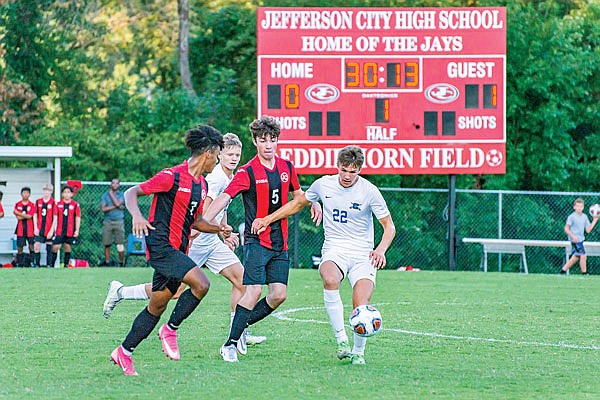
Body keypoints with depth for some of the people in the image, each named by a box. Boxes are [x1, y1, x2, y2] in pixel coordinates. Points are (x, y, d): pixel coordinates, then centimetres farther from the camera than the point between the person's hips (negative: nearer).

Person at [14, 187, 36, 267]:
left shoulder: (32, 205, 2)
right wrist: (26, 216, -10)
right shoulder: (17, 204, 6)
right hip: (20, 230, 1)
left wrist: (19, 214, -11)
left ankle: (31, 263, 7)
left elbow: (30, 216, -11)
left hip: (30, 229, -1)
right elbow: (18, 217, -3)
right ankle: (19, 264, 7)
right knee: (20, 247, 0)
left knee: (31, 247, -3)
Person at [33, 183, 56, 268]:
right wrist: (35, 228, 1)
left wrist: (52, 230, -10)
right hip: (39, 229, 2)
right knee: (36, 246, -6)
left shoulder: (53, 203, -4)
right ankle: (36, 264, 1)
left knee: (49, 247, 5)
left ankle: (48, 265, 12)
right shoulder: (38, 202, 6)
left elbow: (55, 218, -5)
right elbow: (35, 215, 10)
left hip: (49, 230, -2)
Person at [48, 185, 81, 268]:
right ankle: (51, 265, 0)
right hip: (59, 231, 1)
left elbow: (78, 218, 3)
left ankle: (66, 265, 11)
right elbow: (55, 218, 8)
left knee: (68, 247, 4)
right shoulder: (58, 204, 6)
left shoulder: (75, 205, 2)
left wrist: (77, 230, -5)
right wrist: (52, 229, 2)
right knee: (55, 247, -6)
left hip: (70, 232, -1)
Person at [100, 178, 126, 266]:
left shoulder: (121, 195, 7)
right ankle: (107, 262, 12)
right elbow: (103, 208, -4)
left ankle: (121, 263, 1)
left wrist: (111, 193, -2)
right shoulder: (105, 195, 8)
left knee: (120, 244, -7)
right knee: (106, 244, 3)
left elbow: (117, 203, -13)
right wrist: (116, 207, -8)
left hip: (119, 222, -1)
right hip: (107, 222, 1)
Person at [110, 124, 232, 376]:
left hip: (177, 250, 9)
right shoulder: (172, 177, -12)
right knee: (201, 284, -22)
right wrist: (137, 215, -29)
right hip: (161, 245, -9)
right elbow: (131, 193, -9)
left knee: (158, 305, 9)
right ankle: (171, 329, -5)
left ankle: (124, 352, 18)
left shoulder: (201, 184, 14)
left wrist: (218, 229, 8)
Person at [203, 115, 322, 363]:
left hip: (280, 243, 6)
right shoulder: (248, 172, -10)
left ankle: (243, 326, 18)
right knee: (254, 290, -17)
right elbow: (224, 197, -19)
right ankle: (231, 343, -11)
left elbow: (297, 193, 28)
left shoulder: (286, 167, 9)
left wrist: (313, 203, 7)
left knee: (279, 294, -2)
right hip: (256, 241, -6)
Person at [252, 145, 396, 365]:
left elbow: (389, 227, -1)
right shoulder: (323, 185, 2)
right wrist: (268, 219, 15)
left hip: (362, 255, -1)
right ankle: (341, 339, -30)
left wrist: (381, 250, -21)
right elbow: (299, 203, 21)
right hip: (334, 250, 1)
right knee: (330, 280, -36)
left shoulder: (369, 191, -5)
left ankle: (358, 351, 11)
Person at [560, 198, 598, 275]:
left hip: (581, 239, 8)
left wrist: (595, 220, 2)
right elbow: (566, 229, -9)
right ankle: (584, 273, -5)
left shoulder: (584, 217, 9)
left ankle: (563, 270, 22)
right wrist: (573, 236, -23)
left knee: (575, 257, 12)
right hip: (575, 240, -8)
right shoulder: (571, 217, -9)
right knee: (583, 256, -13)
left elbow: (588, 230, 9)